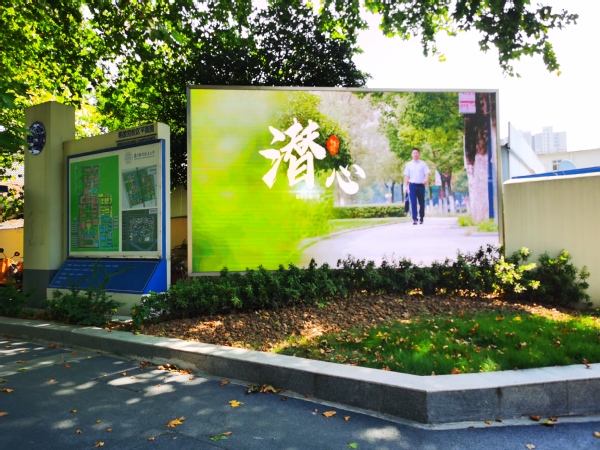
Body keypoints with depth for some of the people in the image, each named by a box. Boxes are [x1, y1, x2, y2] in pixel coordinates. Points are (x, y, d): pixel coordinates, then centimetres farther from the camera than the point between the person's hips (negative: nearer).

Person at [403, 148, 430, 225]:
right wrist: (406, 186, 2)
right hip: (412, 185, 0)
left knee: (421, 203, 8)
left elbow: (427, 173, -1)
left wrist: (426, 179, -22)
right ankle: (414, 219, -11)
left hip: (421, 185, 0)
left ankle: (421, 218, 21)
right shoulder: (409, 164, 10)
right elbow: (406, 176, 9)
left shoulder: (423, 164, 7)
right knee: (413, 203, -9)